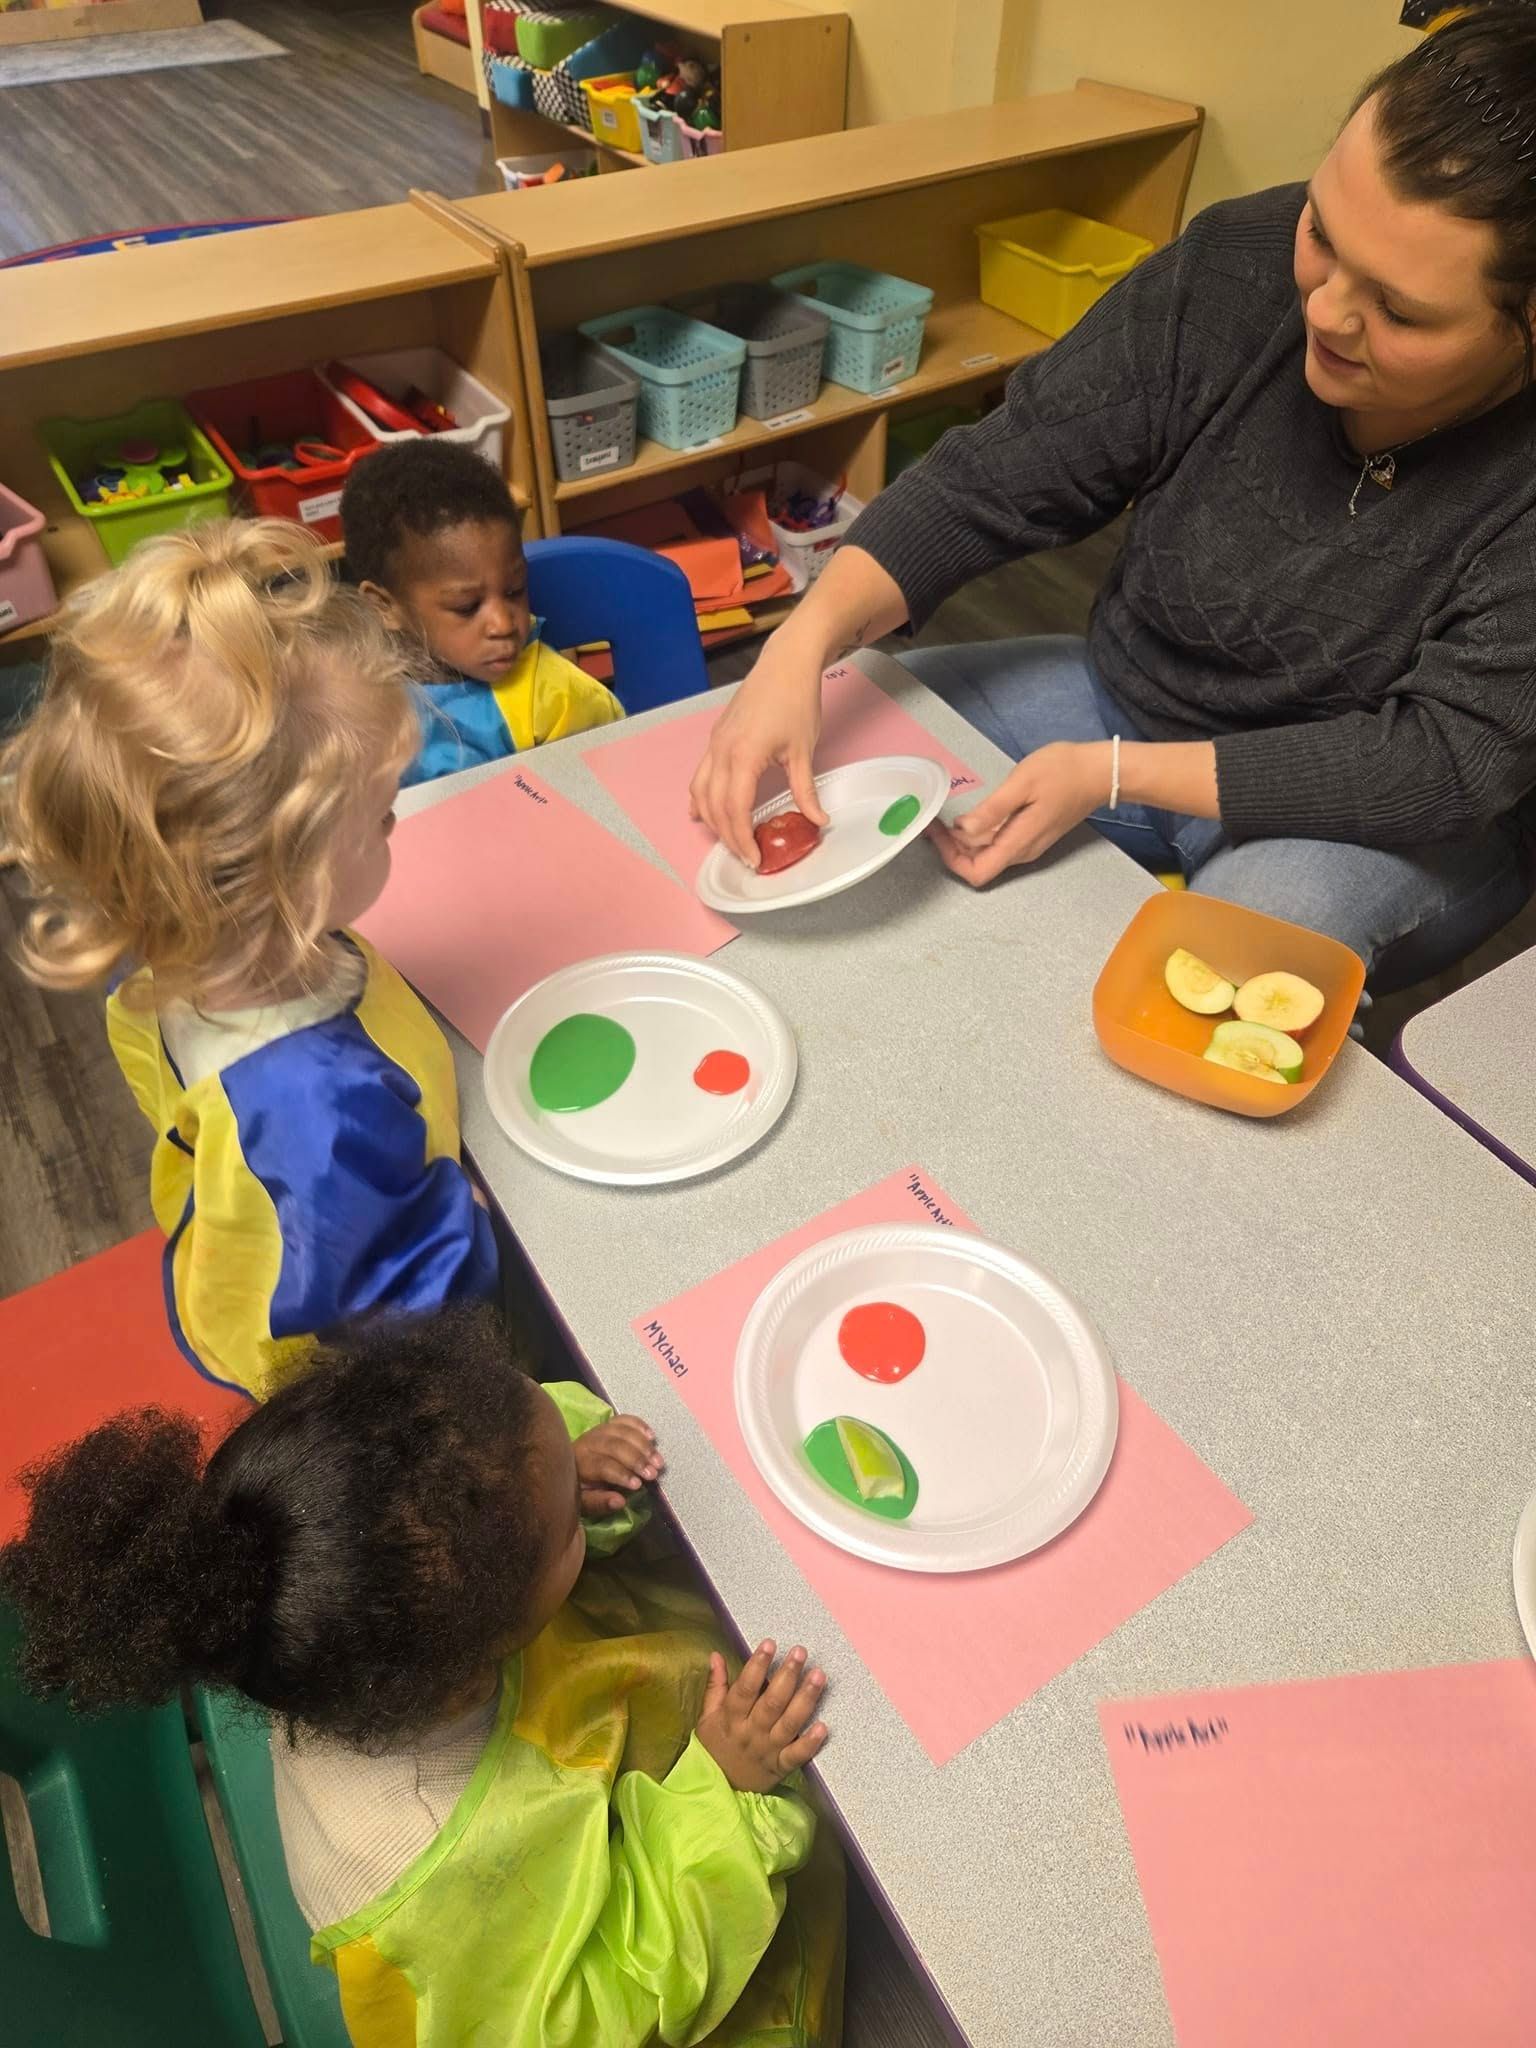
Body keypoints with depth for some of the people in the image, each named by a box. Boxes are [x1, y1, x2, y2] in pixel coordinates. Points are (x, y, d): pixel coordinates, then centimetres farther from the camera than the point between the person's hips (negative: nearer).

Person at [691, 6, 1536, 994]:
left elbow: (1450, 758, -24)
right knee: (840, 740, -7)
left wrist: (1112, 774, -30)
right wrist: (804, 643, -28)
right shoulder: (1237, 266, -15)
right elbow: (996, 479, -13)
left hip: (1391, 818, -2)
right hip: (1128, 695, 4)